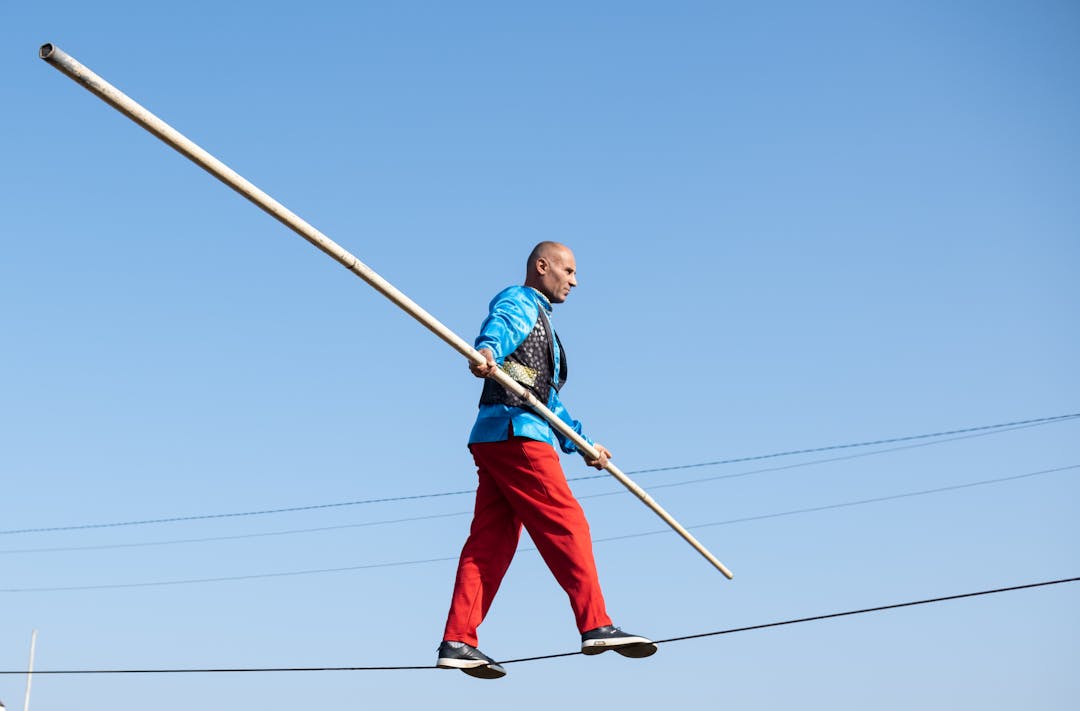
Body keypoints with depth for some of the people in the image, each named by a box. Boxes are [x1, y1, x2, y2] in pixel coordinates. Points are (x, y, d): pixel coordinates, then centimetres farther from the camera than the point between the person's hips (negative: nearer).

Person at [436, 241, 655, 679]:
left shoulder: (540, 320, 34)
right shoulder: (520, 302, 2)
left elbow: (547, 400, 37)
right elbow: (498, 326, -24)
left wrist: (582, 444, 36)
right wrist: (487, 351, -47)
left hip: (495, 441, 10)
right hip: (515, 433, -10)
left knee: (491, 542, 2)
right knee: (565, 525, -11)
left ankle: (457, 641, -2)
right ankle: (595, 626, -12)